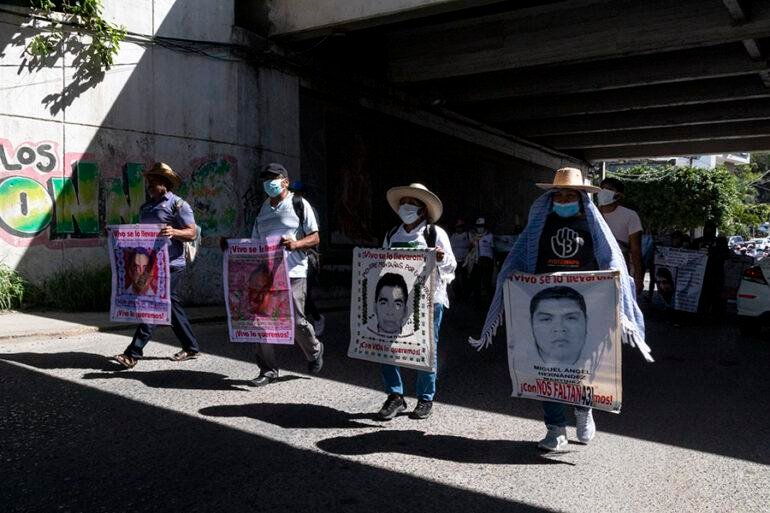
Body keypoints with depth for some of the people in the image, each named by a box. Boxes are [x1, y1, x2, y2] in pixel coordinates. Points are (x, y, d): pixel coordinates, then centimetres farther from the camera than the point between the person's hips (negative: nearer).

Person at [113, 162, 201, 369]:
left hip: (171, 266, -8)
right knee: (172, 306, 13)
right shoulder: (145, 207, 17)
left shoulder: (178, 205, -6)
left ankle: (133, 353, -9)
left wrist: (173, 232, -30)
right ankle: (191, 348, 23)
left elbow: (192, 233, -13)